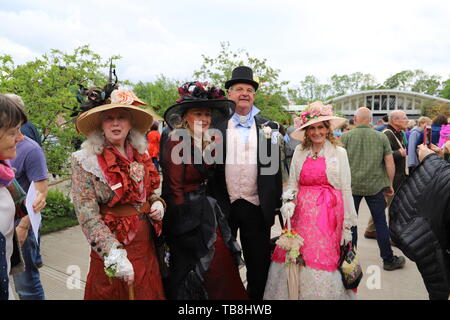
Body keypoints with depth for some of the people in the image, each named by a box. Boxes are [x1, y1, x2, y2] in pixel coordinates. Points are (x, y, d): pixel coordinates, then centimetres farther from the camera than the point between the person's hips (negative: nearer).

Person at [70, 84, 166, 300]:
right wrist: (115, 255, -26)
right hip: (113, 244, -4)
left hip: (147, 243, 5)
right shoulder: (84, 161, -13)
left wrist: (157, 203, -5)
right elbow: (88, 217, -18)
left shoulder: (140, 155, 2)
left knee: (149, 293, 17)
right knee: (117, 293, 12)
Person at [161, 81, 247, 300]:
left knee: (223, 265, 9)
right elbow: (174, 189, -15)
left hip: (209, 214, 7)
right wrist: (184, 226, -12)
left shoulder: (208, 143, 8)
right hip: (189, 217, -7)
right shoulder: (176, 142, -15)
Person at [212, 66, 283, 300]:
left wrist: (277, 202, 3)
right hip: (223, 206, -1)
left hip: (257, 207, 1)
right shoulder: (216, 125, 0)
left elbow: (275, 166, 5)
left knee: (259, 263, 13)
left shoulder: (268, 128, 5)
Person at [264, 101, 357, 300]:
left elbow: (346, 190, 1)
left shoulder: (339, 153, 1)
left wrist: (347, 226, -1)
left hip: (330, 215, -2)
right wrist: (288, 203, -12)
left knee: (326, 262, -2)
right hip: (302, 214, 2)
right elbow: (292, 185, 9)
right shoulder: (299, 152, 7)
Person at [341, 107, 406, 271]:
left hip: (351, 185, -1)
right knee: (380, 223, 11)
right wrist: (390, 184, 10)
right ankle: (389, 260, 21)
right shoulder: (381, 137, -1)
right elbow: (390, 163, -2)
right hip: (375, 186, 1)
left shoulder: (345, 137, -5)